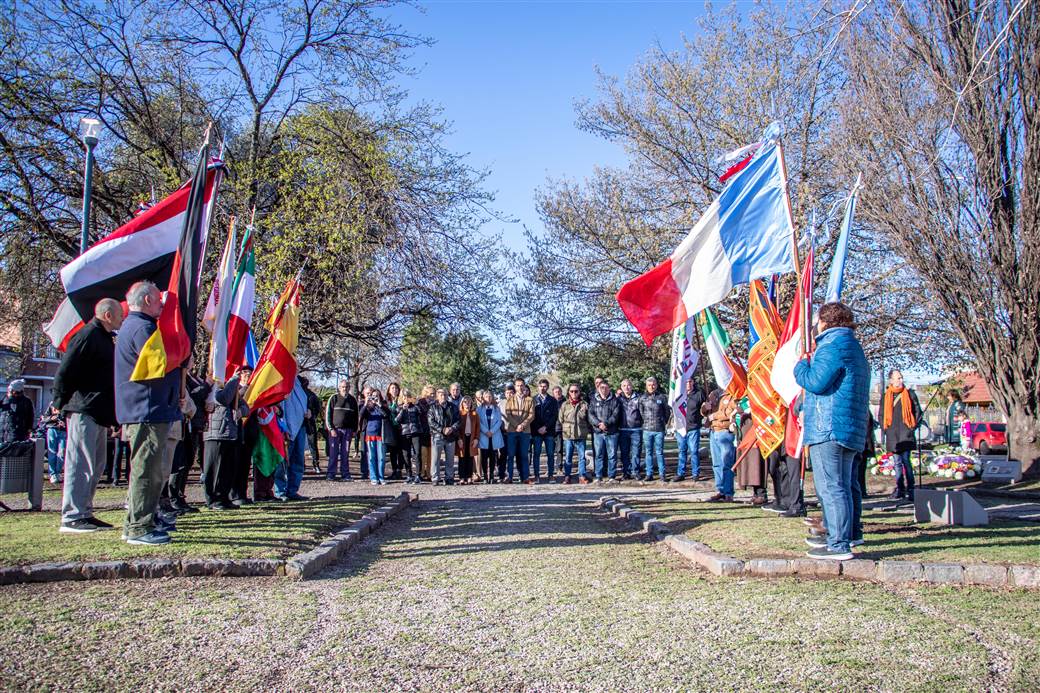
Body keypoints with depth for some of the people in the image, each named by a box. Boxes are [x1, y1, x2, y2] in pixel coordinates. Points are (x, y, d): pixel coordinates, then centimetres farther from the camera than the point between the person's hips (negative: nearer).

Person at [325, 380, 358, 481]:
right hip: (335, 429, -3)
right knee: (333, 453, -1)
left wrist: (354, 430, 7)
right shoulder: (334, 398, 2)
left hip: (348, 430, 3)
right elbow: (328, 414, -1)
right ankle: (330, 474, 3)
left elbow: (356, 416, 14)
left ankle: (345, 474, 9)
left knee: (345, 453, 5)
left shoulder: (353, 400, 11)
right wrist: (331, 429, -9)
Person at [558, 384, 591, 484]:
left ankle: (582, 476, 12)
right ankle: (567, 476, 14)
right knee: (567, 457, 6)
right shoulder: (565, 405, 6)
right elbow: (560, 420, 9)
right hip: (567, 435, 1)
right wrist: (560, 431, 4)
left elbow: (589, 419, 8)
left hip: (581, 436, 0)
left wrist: (589, 430, 3)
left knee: (582, 457, 3)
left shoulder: (585, 404, 4)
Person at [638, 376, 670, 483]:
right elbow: (640, 412, 9)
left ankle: (662, 474, 8)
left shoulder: (662, 397, 2)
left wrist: (664, 422, 8)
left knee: (659, 453, 2)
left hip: (659, 430, -1)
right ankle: (649, 474, 13)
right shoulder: (642, 398, 4)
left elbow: (667, 411, 10)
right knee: (648, 453, 7)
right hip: (647, 429, 1)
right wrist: (646, 422, 7)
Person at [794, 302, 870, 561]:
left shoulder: (832, 345, -11)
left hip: (828, 427, -10)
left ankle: (838, 545, -10)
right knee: (842, 486, 18)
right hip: (852, 430, 10)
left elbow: (815, 382, -18)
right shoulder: (854, 346, 22)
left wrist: (801, 365, 0)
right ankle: (845, 535, 27)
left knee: (829, 486, -9)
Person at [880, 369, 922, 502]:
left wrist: (914, 426, 1)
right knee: (898, 462, 9)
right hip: (892, 434, 3)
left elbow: (918, 411, 8)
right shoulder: (886, 397, 11)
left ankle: (910, 489, -5)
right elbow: (881, 415, 19)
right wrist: (884, 429, 9)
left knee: (906, 460, -10)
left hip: (906, 434, -3)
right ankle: (899, 488, 14)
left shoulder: (909, 394, 4)